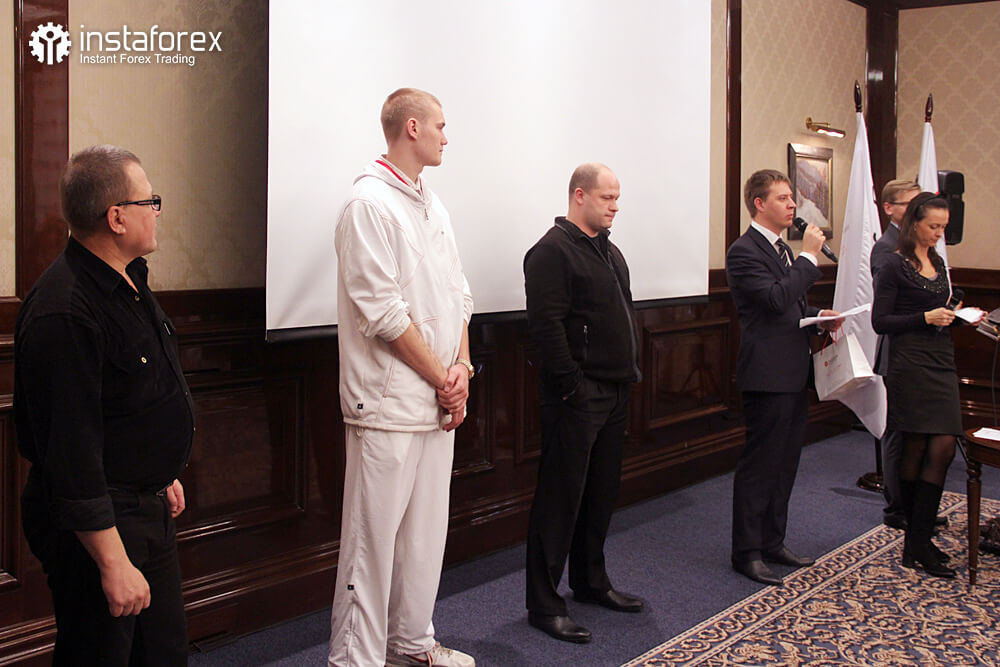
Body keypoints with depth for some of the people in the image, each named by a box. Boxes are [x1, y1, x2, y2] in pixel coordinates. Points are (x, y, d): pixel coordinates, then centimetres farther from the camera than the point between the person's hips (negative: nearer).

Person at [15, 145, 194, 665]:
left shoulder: (128, 281, 7)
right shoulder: (65, 313, -26)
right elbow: (71, 451, -27)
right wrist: (113, 563, -25)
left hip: (147, 506, 10)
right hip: (95, 521, -9)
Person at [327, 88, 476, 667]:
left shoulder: (432, 205, 15)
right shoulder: (370, 203, -12)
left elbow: (458, 293, 15)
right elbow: (384, 313, -17)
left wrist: (461, 367, 0)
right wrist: (443, 379, -10)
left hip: (439, 401, 9)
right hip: (389, 402, -8)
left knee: (427, 530, 16)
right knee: (374, 538, -1)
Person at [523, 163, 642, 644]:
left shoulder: (610, 252, 17)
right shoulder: (553, 251, -12)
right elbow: (546, 325, -20)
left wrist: (630, 372, 16)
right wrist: (572, 385, -20)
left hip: (614, 393, 9)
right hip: (577, 397, -9)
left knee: (602, 492, 16)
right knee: (560, 497, -3)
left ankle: (591, 582, 30)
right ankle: (544, 604, 5)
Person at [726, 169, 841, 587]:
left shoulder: (782, 248, 17)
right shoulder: (744, 252, -14)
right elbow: (778, 298, -26)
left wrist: (820, 315, 8)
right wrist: (809, 256, -18)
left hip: (793, 373, 10)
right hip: (767, 376, -10)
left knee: (784, 463, 15)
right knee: (759, 466, -2)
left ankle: (772, 542, 27)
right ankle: (747, 553, 9)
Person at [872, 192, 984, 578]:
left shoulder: (937, 264, 16)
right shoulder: (894, 265, -7)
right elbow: (880, 322, -10)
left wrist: (955, 315, 6)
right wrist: (926, 318, -16)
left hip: (941, 362, 7)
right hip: (910, 364, -7)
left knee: (942, 448, 0)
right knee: (916, 449, -4)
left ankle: (917, 542, 6)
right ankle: (917, 543, 5)